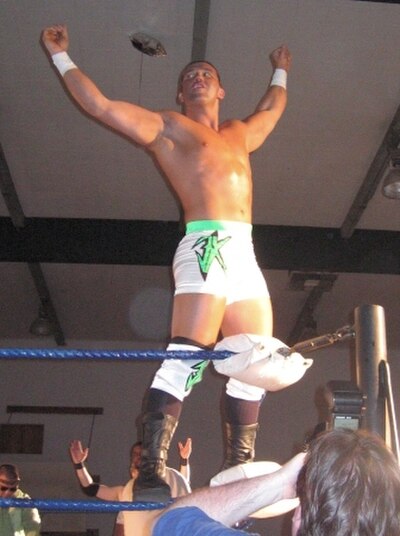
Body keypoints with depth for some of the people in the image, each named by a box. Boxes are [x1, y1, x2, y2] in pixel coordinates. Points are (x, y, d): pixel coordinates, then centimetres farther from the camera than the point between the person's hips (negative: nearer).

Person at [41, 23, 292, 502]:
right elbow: (100, 106, 11)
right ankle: (150, 474, -20)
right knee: (186, 360, -19)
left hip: (245, 254, 7)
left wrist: (280, 72, 63)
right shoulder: (167, 126, 15)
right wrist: (61, 57, 15)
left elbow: (271, 112, 52)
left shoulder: (239, 135, 31)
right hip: (206, 246, -7)